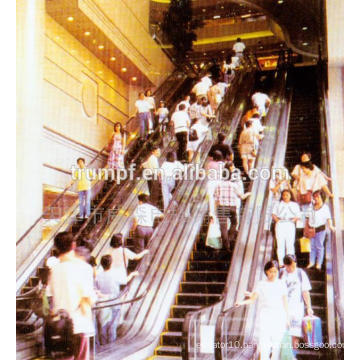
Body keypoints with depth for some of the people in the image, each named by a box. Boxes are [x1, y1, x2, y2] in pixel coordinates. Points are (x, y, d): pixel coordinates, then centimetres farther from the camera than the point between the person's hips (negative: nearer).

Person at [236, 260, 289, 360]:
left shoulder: (281, 284, 7)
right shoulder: (261, 284, 4)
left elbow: (285, 302, 10)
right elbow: (253, 299, -3)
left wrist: (287, 318, 9)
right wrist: (242, 302, -20)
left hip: (279, 316, 1)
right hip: (265, 316, -1)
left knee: (277, 340, 1)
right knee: (264, 340, -9)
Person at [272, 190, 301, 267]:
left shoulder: (295, 205, 17)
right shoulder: (278, 204, 18)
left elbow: (298, 216, 10)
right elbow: (274, 214, 11)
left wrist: (294, 219, -8)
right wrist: (277, 219, -7)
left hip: (290, 224, 0)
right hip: (280, 224, 0)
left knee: (290, 244, -6)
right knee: (280, 244, -5)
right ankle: (281, 263, -3)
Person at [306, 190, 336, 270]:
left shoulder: (325, 207, -1)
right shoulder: (312, 207, 11)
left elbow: (328, 218, -3)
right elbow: (309, 218, 16)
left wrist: (330, 226, -17)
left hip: (320, 229, -4)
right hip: (311, 229, 4)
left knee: (319, 246, 0)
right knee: (312, 246, 8)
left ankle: (318, 264, 7)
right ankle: (311, 262, 17)